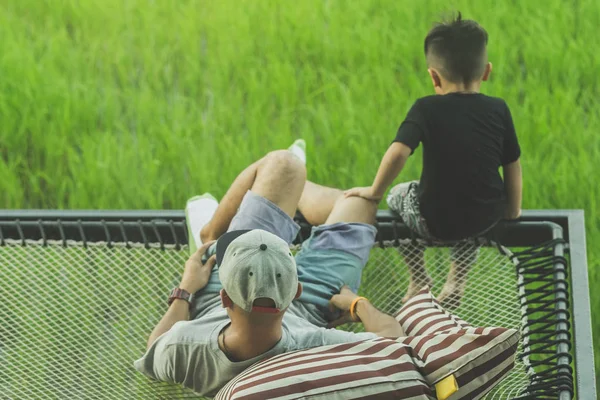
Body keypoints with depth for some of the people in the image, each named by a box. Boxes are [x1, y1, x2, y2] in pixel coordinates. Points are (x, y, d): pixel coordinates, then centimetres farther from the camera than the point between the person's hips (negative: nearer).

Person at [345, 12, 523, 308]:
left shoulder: (426, 109, -12)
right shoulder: (498, 110, -3)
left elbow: (398, 152, -24)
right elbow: (513, 165, 3)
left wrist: (375, 192, -8)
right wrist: (512, 210, 18)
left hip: (434, 222, -3)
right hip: (485, 220, 3)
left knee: (398, 196, 31)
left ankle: (418, 279, 33)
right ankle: (457, 281, 36)